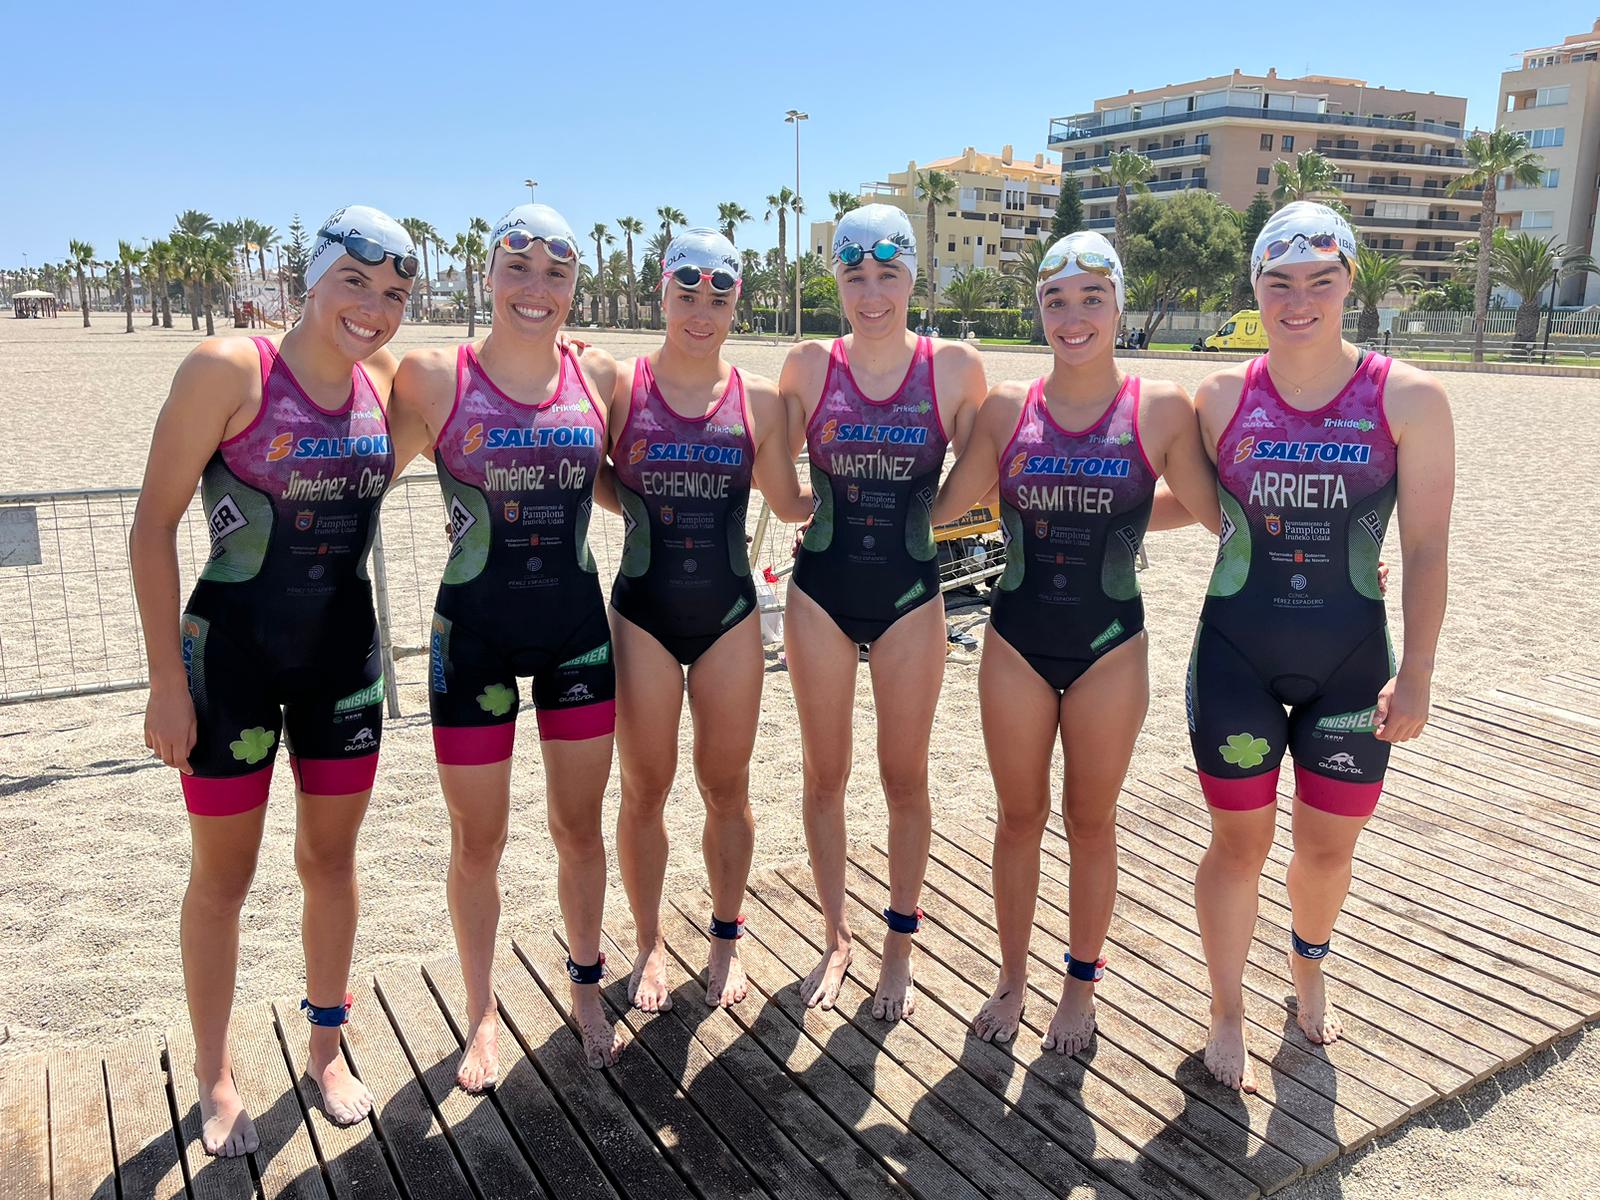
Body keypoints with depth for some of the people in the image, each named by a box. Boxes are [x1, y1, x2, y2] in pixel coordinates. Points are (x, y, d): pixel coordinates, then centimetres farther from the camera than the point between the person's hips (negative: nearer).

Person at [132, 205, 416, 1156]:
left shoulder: (384, 388, 1)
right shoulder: (229, 369, -15)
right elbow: (154, 523, -13)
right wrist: (169, 679, -15)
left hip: (344, 651, 5)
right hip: (233, 650, -4)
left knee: (332, 858, 15)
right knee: (223, 875, 10)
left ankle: (327, 1047, 36)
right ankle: (216, 1076, 32)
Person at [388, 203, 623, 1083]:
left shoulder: (599, 376, 1)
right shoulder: (434, 376, -7)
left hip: (576, 624, 2)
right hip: (474, 630, -2)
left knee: (579, 828, 14)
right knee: (477, 841, 10)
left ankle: (586, 986, 37)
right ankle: (482, 1012, 33)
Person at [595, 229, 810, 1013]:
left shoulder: (760, 400, 0)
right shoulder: (620, 386, -4)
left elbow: (790, 505, 7)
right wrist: (645, 508, -13)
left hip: (729, 613, 1)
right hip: (643, 610, -1)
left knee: (727, 788, 11)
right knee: (644, 789, 8)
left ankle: (726, 939, 32)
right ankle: (649, 944, 29)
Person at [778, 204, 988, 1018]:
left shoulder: (953, 368, -4)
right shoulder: (809, 365, -2)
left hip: (910, 590, -1)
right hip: (822, 589, 1)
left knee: (905, 777, 8)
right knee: (825, 774, 10)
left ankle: (900, 945, 28)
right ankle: (836, 938, 30)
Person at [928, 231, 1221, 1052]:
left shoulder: (1162, 409, -6)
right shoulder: (1006, 408, -2)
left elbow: (1210, 512, 2)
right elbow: (942, 509, 3)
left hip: (1110, 646, -1)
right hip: (1017, 642, 1)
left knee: (1091, 821, 12)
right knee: (1019, 816, 13)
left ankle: (1081, 986, 32)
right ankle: (1012, 979, 32)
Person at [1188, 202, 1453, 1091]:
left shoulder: (1407, 399, -5)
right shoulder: (1222, 398, -2)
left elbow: (1427, 548, -4)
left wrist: (1417, 673, -6)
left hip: (1351, 660, 0)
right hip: (1237, 656, 0)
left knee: (1329, 845, 14)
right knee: (1241, 842, 7)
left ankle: (1309, 969, 47)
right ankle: (1228, 1016, 29)